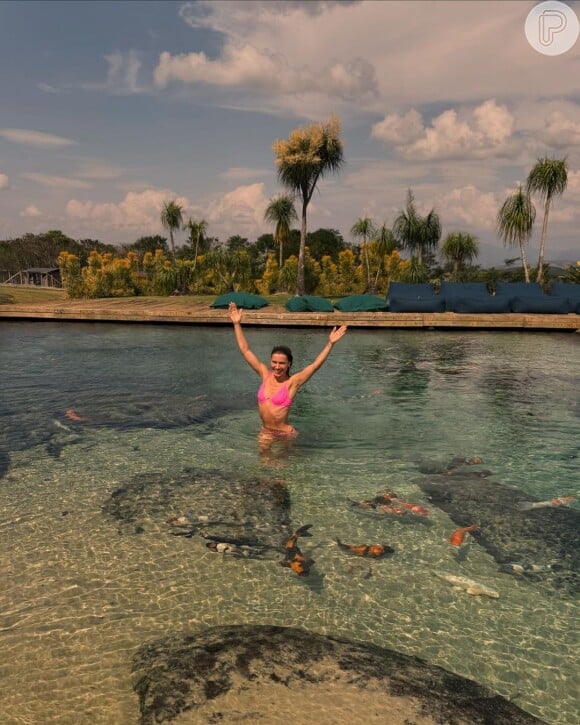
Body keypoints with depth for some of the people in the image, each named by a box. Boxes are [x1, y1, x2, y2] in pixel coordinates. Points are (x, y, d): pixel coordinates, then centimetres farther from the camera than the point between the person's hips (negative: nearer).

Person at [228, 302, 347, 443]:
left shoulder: (292, 382, -12)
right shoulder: (265, 375, -2)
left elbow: (315, 365, -21)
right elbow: (245, 350, 0)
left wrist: (330, 343, -30)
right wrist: (237, 324, -1)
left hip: (285, 435, -3)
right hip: (265, 434, 3)